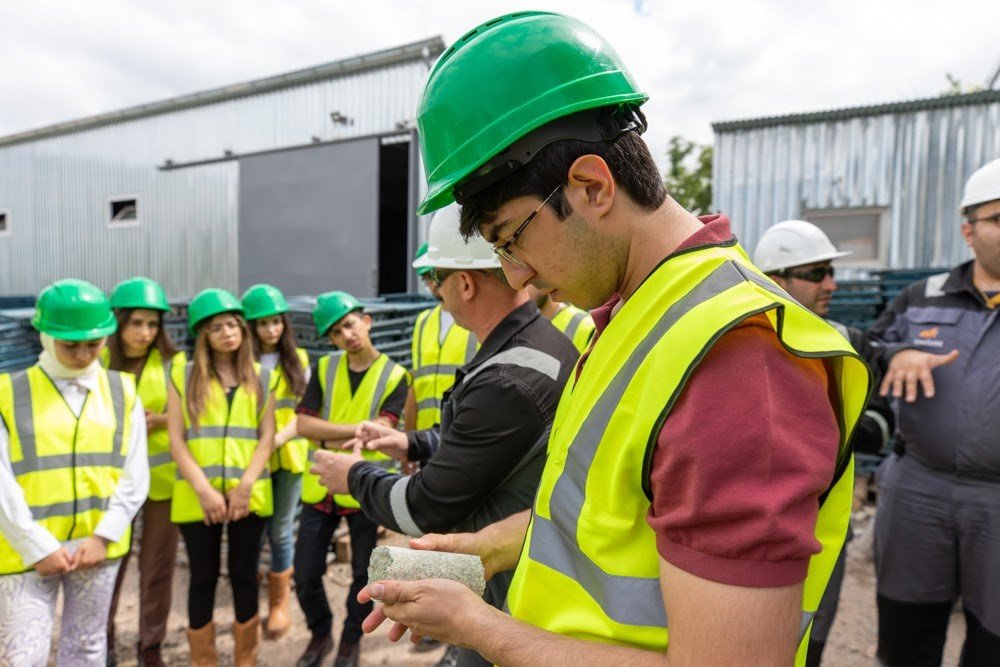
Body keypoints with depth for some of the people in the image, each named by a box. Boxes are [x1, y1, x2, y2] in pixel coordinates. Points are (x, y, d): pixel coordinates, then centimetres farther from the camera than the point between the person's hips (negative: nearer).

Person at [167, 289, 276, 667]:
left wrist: (245, 486, -9)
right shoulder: (183, 376, 4)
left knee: (244, 576, 9)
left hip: (249, 495, 1)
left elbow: (267, 438, 3)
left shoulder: (261, 378, 8)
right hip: (197, 497, -1)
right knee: (203, 579, 8)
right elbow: (176, 440, -2)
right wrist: (203, 489, -11)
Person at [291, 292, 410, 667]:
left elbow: (380, 431, -18)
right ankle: (320, 634, 37)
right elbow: (303, 424, -8)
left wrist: (331, 435, -17)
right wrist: (359, 429, -17)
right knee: (305, 573, 10)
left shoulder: (395, 376, -6)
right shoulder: (323, 369, 3)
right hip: (320, 486, 3)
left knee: (364, 573, 12)